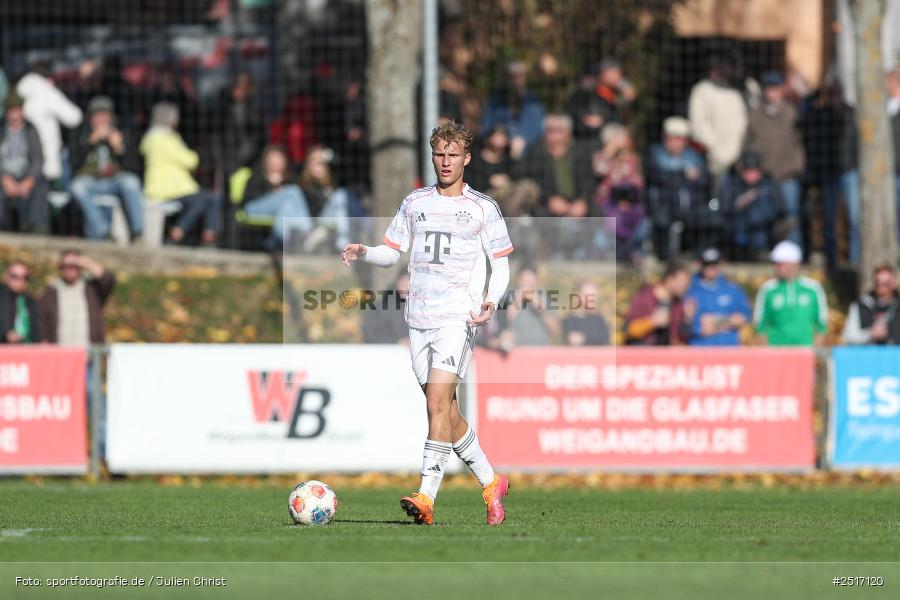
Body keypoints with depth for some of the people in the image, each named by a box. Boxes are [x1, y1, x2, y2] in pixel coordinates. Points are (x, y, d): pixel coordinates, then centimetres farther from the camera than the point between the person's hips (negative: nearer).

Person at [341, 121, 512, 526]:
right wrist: (362, 253, -3)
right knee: (445, 410, 8)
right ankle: (491, 483, 24)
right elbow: (392, 252, 18)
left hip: (458, 318, -5)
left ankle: (427, 498, -24)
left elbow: (501, 263, 5)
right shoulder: (414, 203, 13)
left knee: (438, 401, -18)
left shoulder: (482, 208, 2)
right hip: (419, 318, 5)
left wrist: (491, 302, -12)